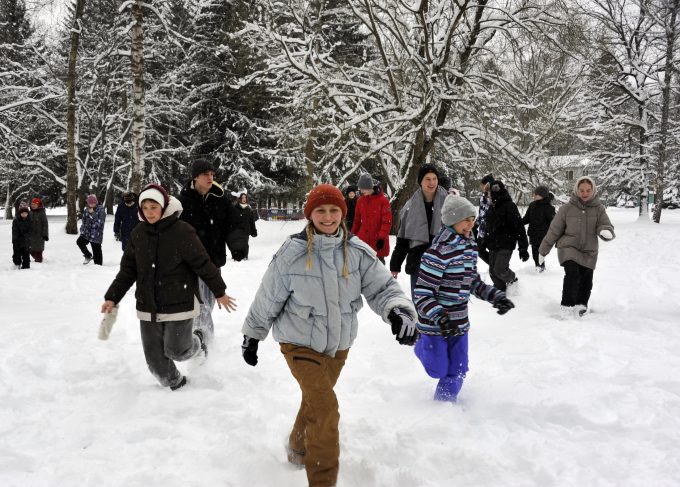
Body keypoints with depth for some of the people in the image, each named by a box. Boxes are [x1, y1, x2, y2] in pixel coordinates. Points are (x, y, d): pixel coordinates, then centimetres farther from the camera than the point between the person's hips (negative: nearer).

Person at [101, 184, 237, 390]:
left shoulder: (182, 231, -14)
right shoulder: (138, 233, 1)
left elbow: (203, 263, -8)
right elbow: (128, 270, 8)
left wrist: (219, 292, -2)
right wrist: (112, 297, 1)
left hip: (179, 304, -4)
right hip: (148, 307, 5)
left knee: (176, 351, 1)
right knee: (154, 357, 7)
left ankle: (197, 341, 36)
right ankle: (175, 386, 32)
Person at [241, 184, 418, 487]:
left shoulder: (358, 252, -11)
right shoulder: (291, 254, -17)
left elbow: (382, 286, -12)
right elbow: (267, 299, -6)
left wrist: (399, 311, -33)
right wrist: (252, 335, 5)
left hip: (339, 344, 4)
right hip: (300, 342, -4)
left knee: (315, 402, 23)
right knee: (326, 408, -17)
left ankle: (299, 450, 52)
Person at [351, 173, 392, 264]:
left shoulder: (383, 200, -10)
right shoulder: (360, 200, 6)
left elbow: (387, 221, -11)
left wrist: (382, 237, -17)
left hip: (378, 240, -4)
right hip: (363, 239, 4)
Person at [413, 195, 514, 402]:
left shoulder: (470, 247, 3)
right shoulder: (438, 252, -23)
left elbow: (474, 282, 16)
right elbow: (421, 294, -23)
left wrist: (496, 296, 4)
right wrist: (439, 317, -35)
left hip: (459, 322, 7)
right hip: (434, 324, -6)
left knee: (457, 371, 10)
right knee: (438, 370, 7)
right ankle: (422, 344, 37)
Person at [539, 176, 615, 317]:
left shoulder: (599, 208, 1)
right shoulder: (567, 208, -5)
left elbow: (605, 225, -3)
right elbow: (554, 230, 2)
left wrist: (606, 232, -30)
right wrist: (543, 251, 7)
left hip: (589, 252, 3)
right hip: (568, 248, -3)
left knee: (586, 282, 6)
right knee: (572, 274, -24)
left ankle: (581, 306, 31)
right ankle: (567, 306, -12)